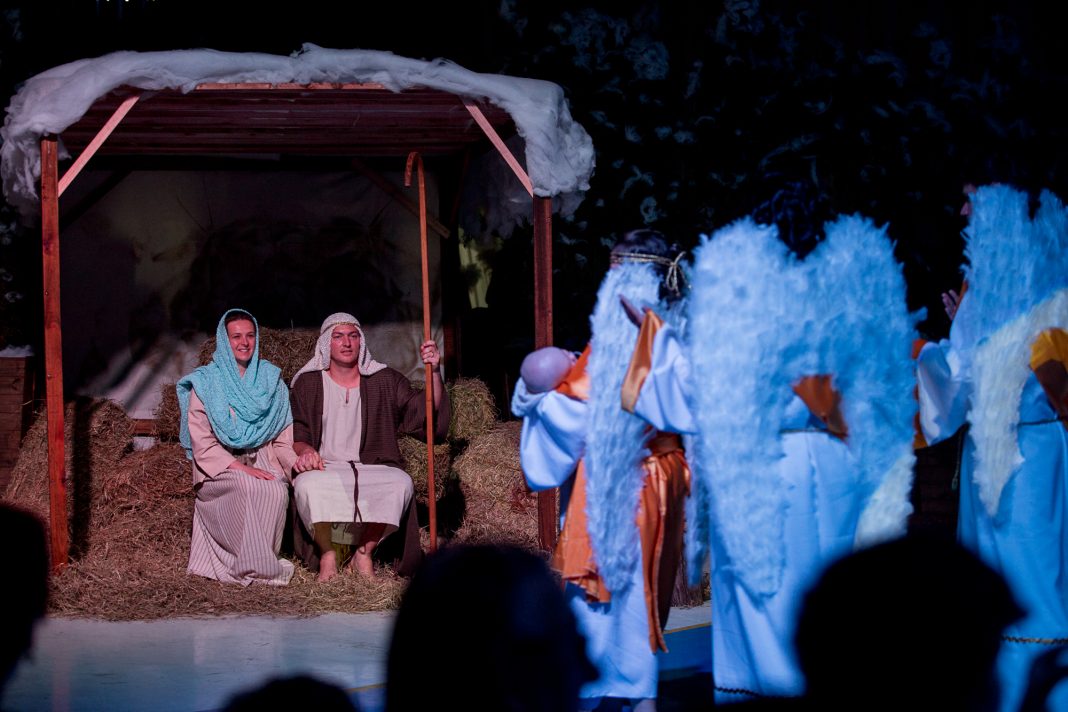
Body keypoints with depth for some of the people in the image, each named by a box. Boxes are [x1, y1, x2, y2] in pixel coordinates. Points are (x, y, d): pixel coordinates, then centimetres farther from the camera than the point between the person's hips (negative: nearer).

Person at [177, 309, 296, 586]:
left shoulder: (271, 380, 15)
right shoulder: (205, 383, 5)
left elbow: (284, 437, 11)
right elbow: (202, 445, -4)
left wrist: (298, 462, -11)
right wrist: (240, 468, -18)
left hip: (263, 462, 2)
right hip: (218, 469, -2)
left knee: (277, 492, -33)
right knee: (247, 488, -36)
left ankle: (264, 560, -21)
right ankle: (258, 568, -31)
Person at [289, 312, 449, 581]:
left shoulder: (385, 381, 9)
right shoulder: (308, 384, 9)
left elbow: (427, 414, 0)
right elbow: (294, 435, 5)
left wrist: (434, 372, -14)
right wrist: (304, 450, -18)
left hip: (371, 469, 1)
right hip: (325, 466, -1)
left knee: (400, 483, -32)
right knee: (307, 484, -36)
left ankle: (364, 554, -17)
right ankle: (327, 555, -18)